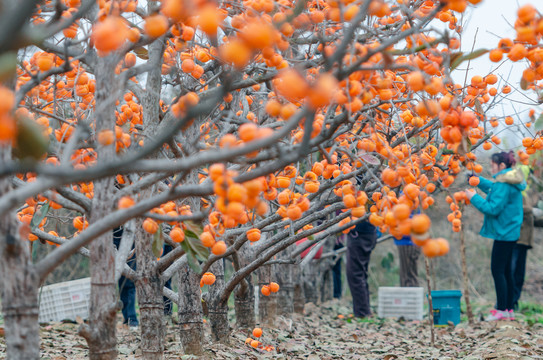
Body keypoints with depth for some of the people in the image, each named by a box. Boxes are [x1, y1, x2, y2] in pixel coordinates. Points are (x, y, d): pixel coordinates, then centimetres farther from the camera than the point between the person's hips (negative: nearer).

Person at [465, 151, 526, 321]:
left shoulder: (503, 185, -18)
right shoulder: (511, 182, 14)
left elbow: (493, 208, -21)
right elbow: (492, 188, 29)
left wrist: (474, 198, -13)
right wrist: (476, 179, 23)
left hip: (503, 234, -10)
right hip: (510, 232, 10)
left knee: (498, 270, -6)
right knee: (506, 270, 13)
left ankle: (502, 310, -4)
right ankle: (509, 309, 17)